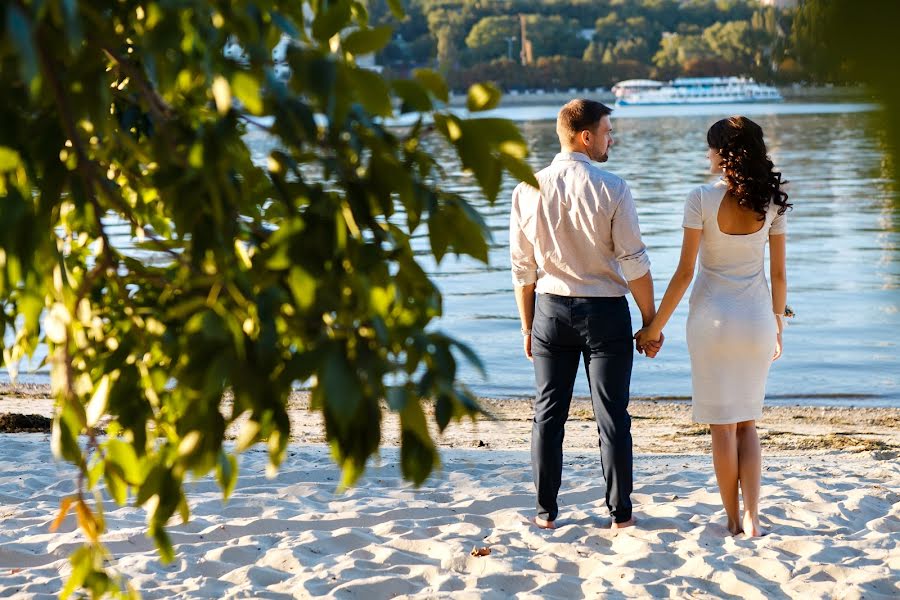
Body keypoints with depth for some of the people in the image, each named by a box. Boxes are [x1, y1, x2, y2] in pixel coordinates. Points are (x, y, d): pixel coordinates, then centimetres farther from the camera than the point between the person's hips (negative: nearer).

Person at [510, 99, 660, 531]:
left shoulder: (528, 190, -3)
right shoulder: (611, 189, -13)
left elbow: (522, 268, 2)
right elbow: (634, 263, -11)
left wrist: (527, 326, 12)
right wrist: (651, 322, -2)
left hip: (551, 309, 3)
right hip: (605, 313, -3)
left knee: (548, 413, 11)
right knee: (612, 416, 6)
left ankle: (546, 511, 17)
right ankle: (620, 512, 13)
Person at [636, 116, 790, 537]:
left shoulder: (702, 200, -11)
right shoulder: (772, 202, -1)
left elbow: (684, 273, -10)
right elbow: (778, 274, 3)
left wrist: (656, 325, -1)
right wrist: (778, 326, 16)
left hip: (712, 317, -3)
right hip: (757, 318, 3)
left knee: (722, 425, 8)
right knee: (747, 422, 14)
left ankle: (733, 518, 14)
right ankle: (752, 517, 3)